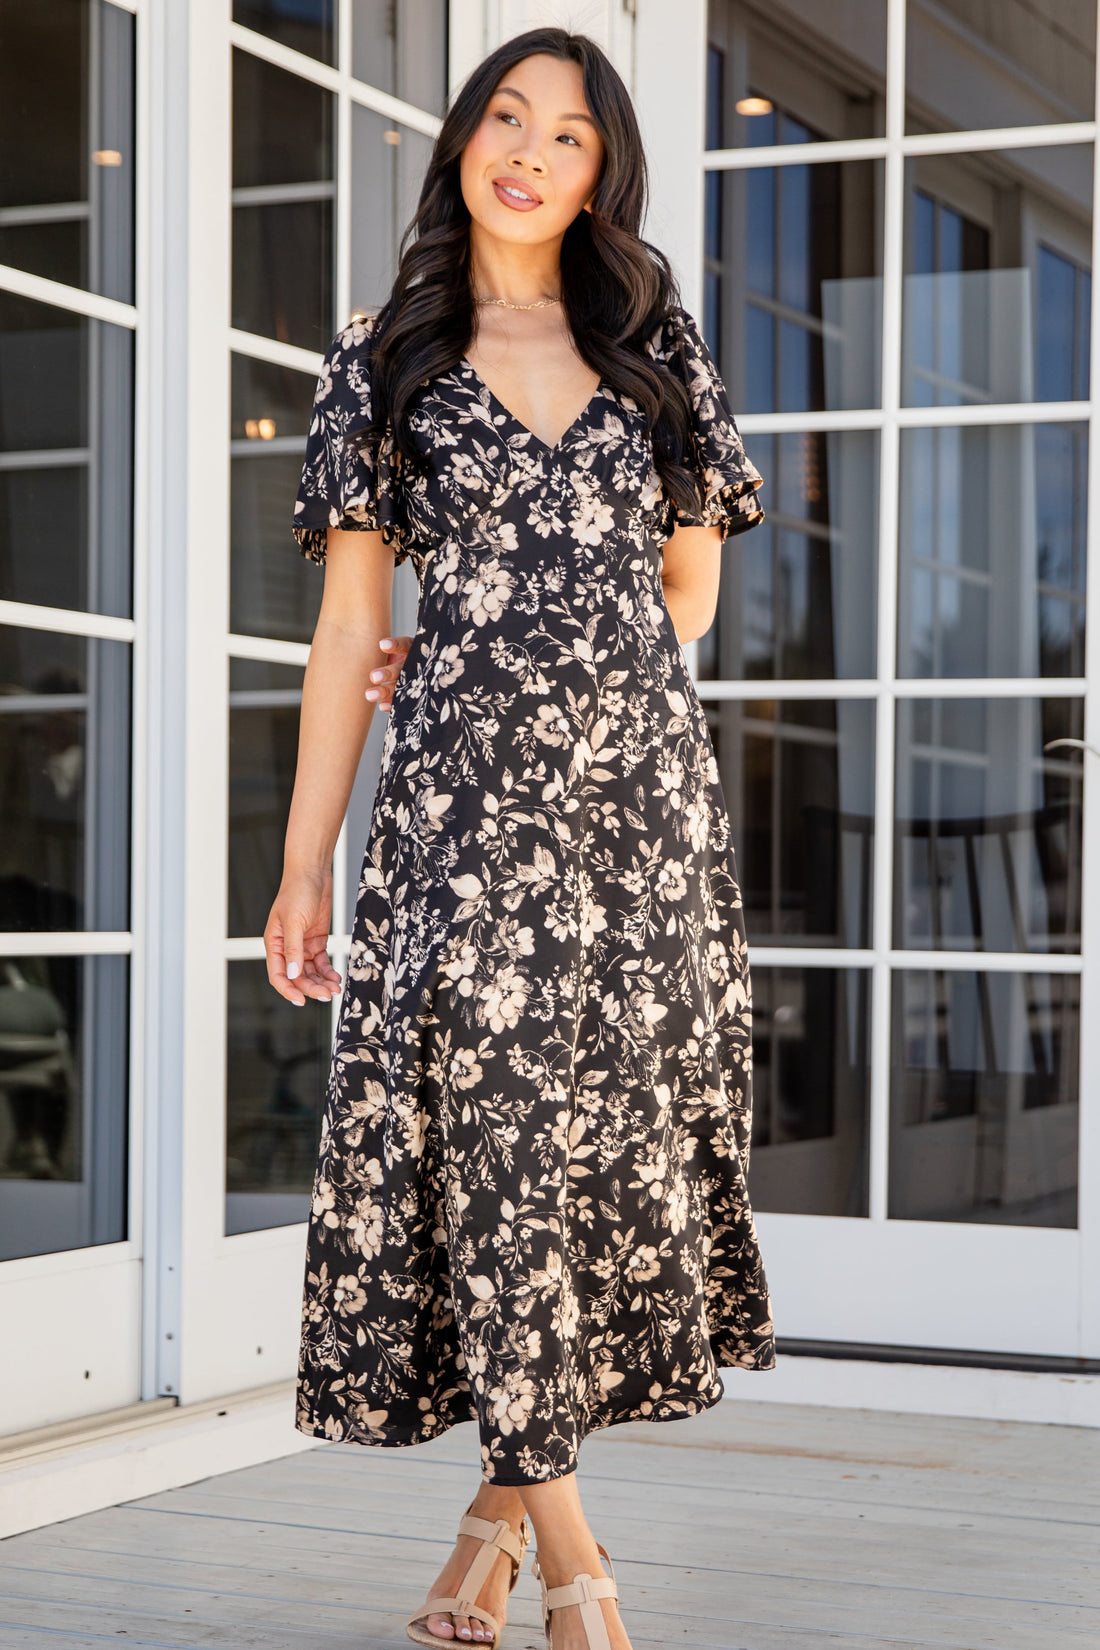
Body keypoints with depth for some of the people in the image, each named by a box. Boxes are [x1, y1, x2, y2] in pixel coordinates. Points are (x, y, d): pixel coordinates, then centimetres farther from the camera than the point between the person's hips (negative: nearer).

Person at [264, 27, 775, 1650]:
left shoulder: (657, 344, 13)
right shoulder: (385, 356, 8)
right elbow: (352, 629, 4)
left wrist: (566, 676, 10)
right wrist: (303, 864, 0)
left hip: (645, 779, 2)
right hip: (464, 791, -2)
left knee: (620, 1116, 0)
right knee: (497, 1125, -7)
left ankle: (504, 1499, 12)